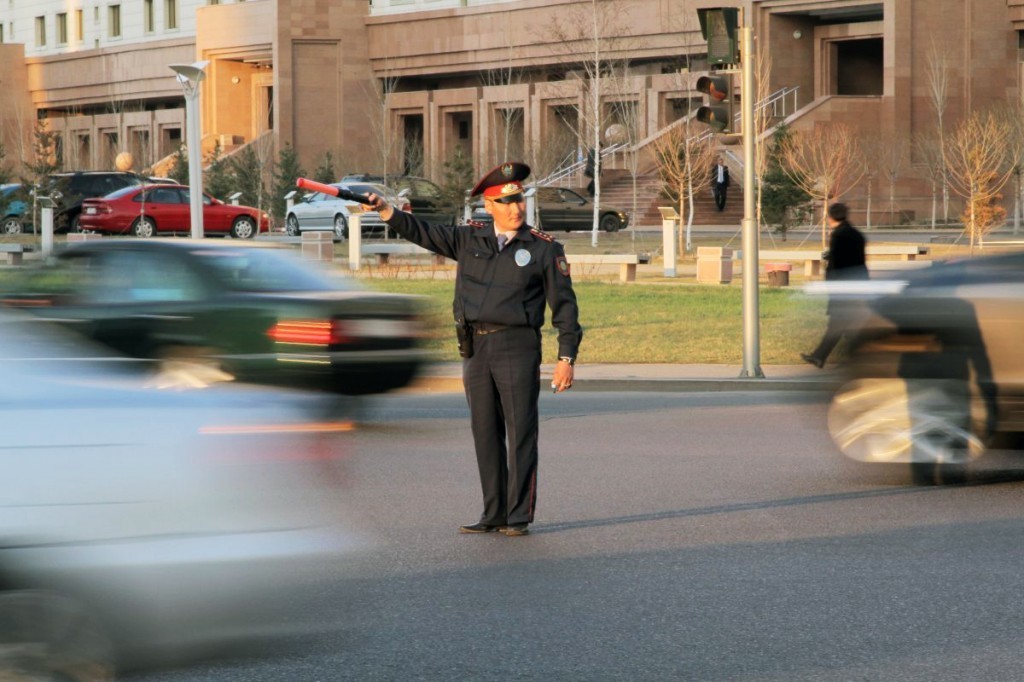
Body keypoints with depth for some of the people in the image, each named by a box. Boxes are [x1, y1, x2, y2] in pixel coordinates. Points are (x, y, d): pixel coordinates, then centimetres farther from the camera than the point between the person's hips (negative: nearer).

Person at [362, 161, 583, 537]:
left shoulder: (544, 249, 0)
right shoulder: (469, 239, 12)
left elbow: (564, 305, -1)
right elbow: (422, 233, 15)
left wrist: (566, 357, -7)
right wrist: (386, 210, 1)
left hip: (517, 346, -5)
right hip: (475, 348, 5)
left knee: (520, 432, -5)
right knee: (485, 433, 8)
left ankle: (519, 516, -1)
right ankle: (493, 515, 14)